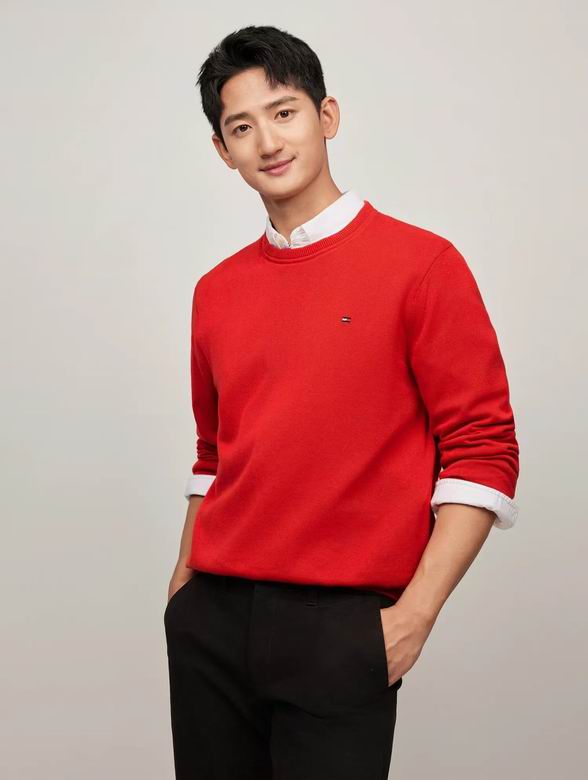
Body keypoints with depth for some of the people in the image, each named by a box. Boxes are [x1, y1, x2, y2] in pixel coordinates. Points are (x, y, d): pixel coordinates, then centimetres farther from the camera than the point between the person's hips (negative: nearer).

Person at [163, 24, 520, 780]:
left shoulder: (421, 264, -6)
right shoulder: (216, 291, 10)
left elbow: (482, 452, -8)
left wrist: (413, 617, -14)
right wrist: (183, 592, 14)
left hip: (342, 630, -5)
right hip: (210, 624, 5)